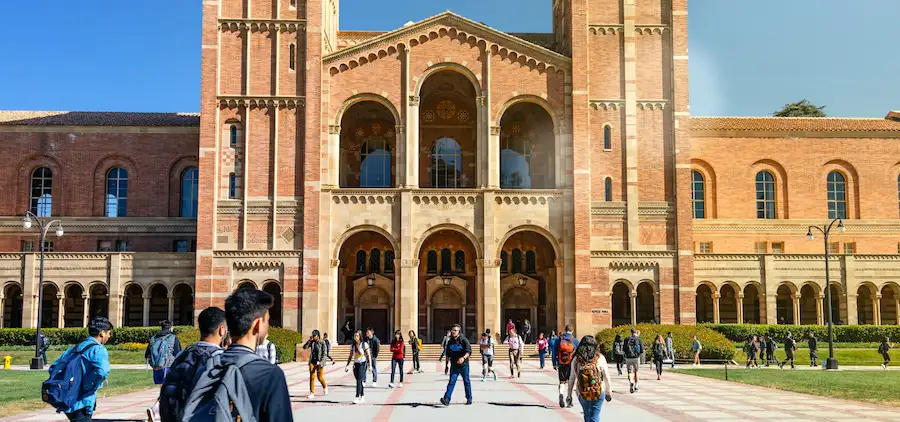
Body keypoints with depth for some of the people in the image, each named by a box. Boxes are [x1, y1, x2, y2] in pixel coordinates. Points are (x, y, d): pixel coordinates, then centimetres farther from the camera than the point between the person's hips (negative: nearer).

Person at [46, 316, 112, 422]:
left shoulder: (74, 349, 16)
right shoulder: (98, 350, -11)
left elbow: (53, 368, 19)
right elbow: (102, 372, -29)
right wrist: (88, 387, -15)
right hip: (82, 404, -8)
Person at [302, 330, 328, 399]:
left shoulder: (322, 343, -9)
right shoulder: (312, 342, 3)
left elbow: (325, 353, -11)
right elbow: (304, 347, -5)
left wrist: (321, 362, -21)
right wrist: (309, 340, -16)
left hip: (319, 362, -3)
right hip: (312, 361, 4)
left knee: (320, 377, 5)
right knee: (312, 377, -2)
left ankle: (325, 387, 36)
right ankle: (312, 393, 1)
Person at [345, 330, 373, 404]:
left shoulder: (364, 344, -5)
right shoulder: (352, 345, 7)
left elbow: (368, 355, -4)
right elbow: (350, 356, 12)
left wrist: (370, 365, -9)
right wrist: (347, 365, 5)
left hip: (363, 363, -5)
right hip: (356, 364, 5)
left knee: (360, 380, -13)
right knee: (359, 380, 8)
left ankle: (357, 397, -15)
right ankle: (362, 397, 17)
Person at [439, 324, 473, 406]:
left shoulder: (464, 340, -7)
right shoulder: (450, 342, 8)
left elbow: (469, 351, -15)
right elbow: (448, 354, 16)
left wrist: (463, 358, -33)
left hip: (464, 365, -3)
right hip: (454, 365, 3)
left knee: (466, 382, 8)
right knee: (451, 381, -7)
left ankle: (469, 399, 22)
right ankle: (446, 399, -16)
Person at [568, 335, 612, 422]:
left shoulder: (576, 359, -4)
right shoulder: (600, 358, -7)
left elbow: (572, 378, -1)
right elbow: (606, 377, -2)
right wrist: (608, 392, 10)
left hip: (582, 394, 2)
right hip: (598, 393, -2)